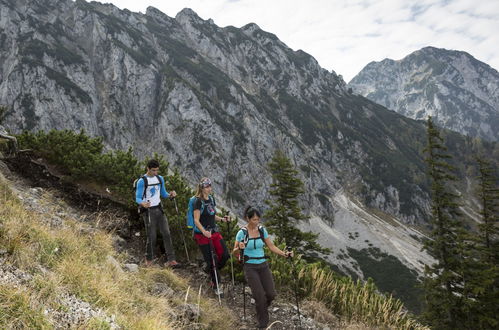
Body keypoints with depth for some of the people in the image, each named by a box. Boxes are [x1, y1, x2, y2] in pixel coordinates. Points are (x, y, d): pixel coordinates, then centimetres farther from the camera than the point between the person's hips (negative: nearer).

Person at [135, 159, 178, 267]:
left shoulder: (160, 179, 9)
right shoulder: (142, 181, -10)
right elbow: (137, 198, -12)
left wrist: (170, 194, -6)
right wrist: (143, 203, -34)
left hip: (159, 209, 5)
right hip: (148, 211, -5)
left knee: (166, 233, -3)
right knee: (151, 237, -2)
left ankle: (171, 259, -2)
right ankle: (149, 259, 19)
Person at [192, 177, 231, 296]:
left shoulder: (211, 199, 10)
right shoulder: (198, 201, -12)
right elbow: (196, 220, -16)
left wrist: (222, 219, 2)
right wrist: (204, 232, -31)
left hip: (214, 232, 7)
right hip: (202, 234, -7)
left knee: (225, 255, -3)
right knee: (211, 260, -4)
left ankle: (211, 270, 24)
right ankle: (216, 285, 10)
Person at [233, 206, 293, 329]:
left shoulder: (262, 230, 1)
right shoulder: (242, 233, -10)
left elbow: (271, 246, 6)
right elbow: (235, 252, -6)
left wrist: (284, 254, -7)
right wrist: (239, 248, -28)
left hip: (263, 265, 4)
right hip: (250, 267, -4)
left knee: (271, 294, -4)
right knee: (260, 296, -11)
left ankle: (260, 308, 31)